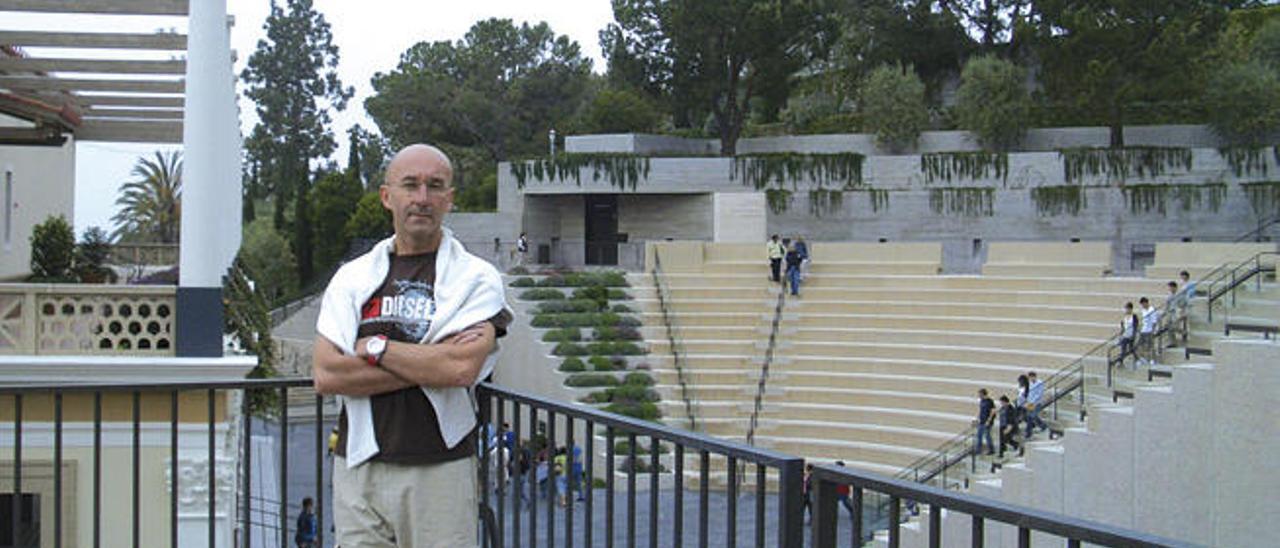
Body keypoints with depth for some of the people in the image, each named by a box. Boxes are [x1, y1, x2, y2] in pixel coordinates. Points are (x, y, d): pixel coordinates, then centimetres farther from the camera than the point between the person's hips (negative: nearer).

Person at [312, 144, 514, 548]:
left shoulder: (476, 278, 2)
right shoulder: (352, 278, 11)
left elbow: (463, 367, -16)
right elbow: (326, 375, -3)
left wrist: (376, 348, -5)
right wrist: (429, 366, -10)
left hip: (441, 472, -3)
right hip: (359, 469, 3)